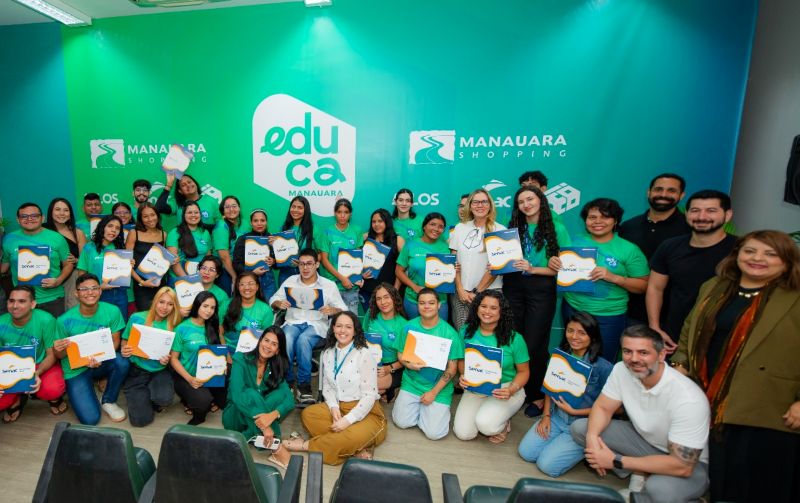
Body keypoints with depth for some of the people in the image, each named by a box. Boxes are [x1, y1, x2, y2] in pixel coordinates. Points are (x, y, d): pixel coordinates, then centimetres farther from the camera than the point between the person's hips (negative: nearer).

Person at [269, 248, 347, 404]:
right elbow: (273, 300, 14)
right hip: (293, 322, 2)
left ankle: (304, 385, -21)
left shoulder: (329, 285, 5)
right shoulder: (290, 281, 12)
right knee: (286, 339, -33)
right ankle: (287, 382, -13)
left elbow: (343, 309, 2)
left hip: (316, 324, -2)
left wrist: (332, 310, -21)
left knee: (303, 340, -36)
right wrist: (279, 303, -10)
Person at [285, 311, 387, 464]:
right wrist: (333, 407, -14)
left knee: (353, 437, -34)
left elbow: (369, 395, -16)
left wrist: (348, 420, -23)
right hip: (338, 407, 6)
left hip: (366, 412, -6)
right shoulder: (328, 353, 5)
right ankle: (357, 448, -20)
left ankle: (307, 445, -8)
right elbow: (327, 386, 6)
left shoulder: (364, 354, -14)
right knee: (308, 414, -18)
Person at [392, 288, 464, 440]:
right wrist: (408, 364, -18)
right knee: (401, 422, -7)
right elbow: (400, 354, 5)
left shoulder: (449, 333, -14)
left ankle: (440, 409, 19)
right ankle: (418, 405, 22)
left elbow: (452, 368, -10)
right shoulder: (409, 327, -5)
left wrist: (434, 392, -13)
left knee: (434, 432, -11)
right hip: (411, 382, 3)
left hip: (439, 387, -2)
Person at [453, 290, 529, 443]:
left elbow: (524, 371, -5)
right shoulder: (466, 331, -4)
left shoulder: (514, 338, -14)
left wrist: (511, 390, -23)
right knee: (463, 433, -11)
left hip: (506, 388, -3)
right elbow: (461, 360, 7)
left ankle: (503, 424, 9)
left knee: (485, 425, -28)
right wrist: (463, 375, -14)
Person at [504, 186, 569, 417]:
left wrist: (533, 269, -17)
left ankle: (538, 396, 21)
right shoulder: (513, 228, 9)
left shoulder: (556, 229, -2)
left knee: (534, 344, 1)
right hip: (513, 287, 4)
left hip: (541, 289, -4)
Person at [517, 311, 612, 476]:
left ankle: (587, 449, 10)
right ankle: (559, 439, 16)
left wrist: (574, 411, -16)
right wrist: (546, 415, -2)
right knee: (526, 452, -7)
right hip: (556, 417, 5)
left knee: (547, 465, -13)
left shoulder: (604, 368, -19)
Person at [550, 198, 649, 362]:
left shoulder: (629, 249, -8)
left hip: (608, 316, -3)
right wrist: (554, 262, -10)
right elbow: (564, 268, 13)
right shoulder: (577, 241, 1)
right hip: (572, 308, 3)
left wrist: (614, 277, -21)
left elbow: (643, 285, -5)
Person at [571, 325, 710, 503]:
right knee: (579, 427, -10)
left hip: (690, 464, -5)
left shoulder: (688, 400, -32)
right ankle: (639, 473, -2)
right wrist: (592, 437, -28)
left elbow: (681, 466, -31)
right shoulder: (621, 370, -17)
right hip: (645, 440, 5)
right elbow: (602, 407, -6)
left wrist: (616, 461, -29)